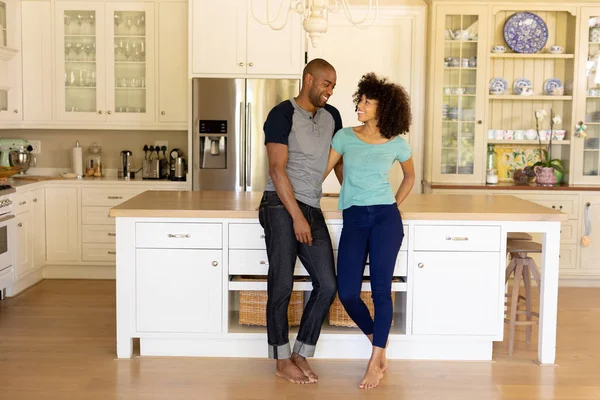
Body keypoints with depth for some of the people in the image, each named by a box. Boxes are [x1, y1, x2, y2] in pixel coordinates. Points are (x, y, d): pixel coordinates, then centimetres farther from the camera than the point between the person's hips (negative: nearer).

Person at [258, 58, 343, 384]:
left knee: (327, 285, 0)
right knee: (282, 286, -3)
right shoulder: (283, 114, -6)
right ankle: (282, 362, 10)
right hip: (281, 207, -6)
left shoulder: (331, 116, 13)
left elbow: (340, 161, 25)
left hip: (312, 210, 6)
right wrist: (297, 217, -17)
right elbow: (277, 169, -12)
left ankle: (301, 355, 13)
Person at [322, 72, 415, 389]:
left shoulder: (396, 144, 3)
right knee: (347, 293, -6)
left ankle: (376, 362, 5)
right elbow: (323, 171, 9)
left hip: (385, 218, -2)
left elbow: (410, 176, 22)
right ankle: (379, 348, 18)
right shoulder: (345, 136, 6)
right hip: (353, 219, 2)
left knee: (380, 288, -6)